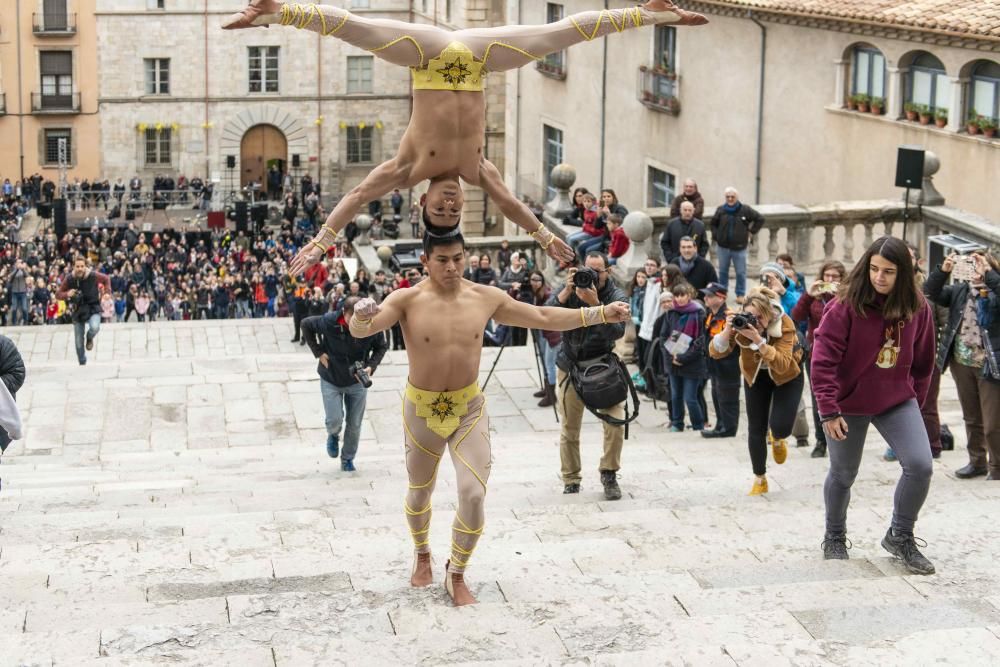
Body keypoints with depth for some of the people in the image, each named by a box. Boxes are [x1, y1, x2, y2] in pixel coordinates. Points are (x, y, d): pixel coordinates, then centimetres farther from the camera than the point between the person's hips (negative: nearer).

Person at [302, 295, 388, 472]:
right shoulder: (329, 322, -27)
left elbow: (381, 347, -3)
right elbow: (306, 324, -8)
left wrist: (371, 367, -19)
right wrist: (318, 352, -12)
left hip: (357, 380, 1)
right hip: (331, 379, -1)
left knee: (354, 425, 7)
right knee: (334, 420, -8)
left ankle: (348, 459, 29)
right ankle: (333, 435, 30)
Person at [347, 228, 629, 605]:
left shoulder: (486, 298, -7)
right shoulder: (408, 300, -16)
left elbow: (543, 318, 4)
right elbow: (360, 331, -29)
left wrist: (601, 314, 1)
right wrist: (362, 316, -54)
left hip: (469, 408, 1)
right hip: (422, 409, -1)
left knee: (473, 494, -11)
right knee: (420, 490, 17)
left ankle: (456, 574, 11)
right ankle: (422, 554, 47)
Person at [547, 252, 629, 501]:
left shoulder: (616, 296, -7)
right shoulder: (571, 289, -4)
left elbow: (617, 331, -24)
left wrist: (595, 303, -33)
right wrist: (567, 291, -29)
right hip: (570, 368, 1)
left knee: (616, 423, -12)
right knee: (569, 429, 4)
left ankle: (609, 474, 7)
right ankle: (570, 479, 19)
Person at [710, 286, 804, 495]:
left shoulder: (785, 324, -33)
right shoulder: (740, 322, -24)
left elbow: (783, 365, -42)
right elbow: (715, 353, -27)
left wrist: (759, 340, -52)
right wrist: (728, 330, -45)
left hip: (787, 375, -3)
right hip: (755, 375, 3)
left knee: (781, 427, -16)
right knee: (756, 429, 2)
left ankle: (776, 439, 24)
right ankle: (759, 479, 21)